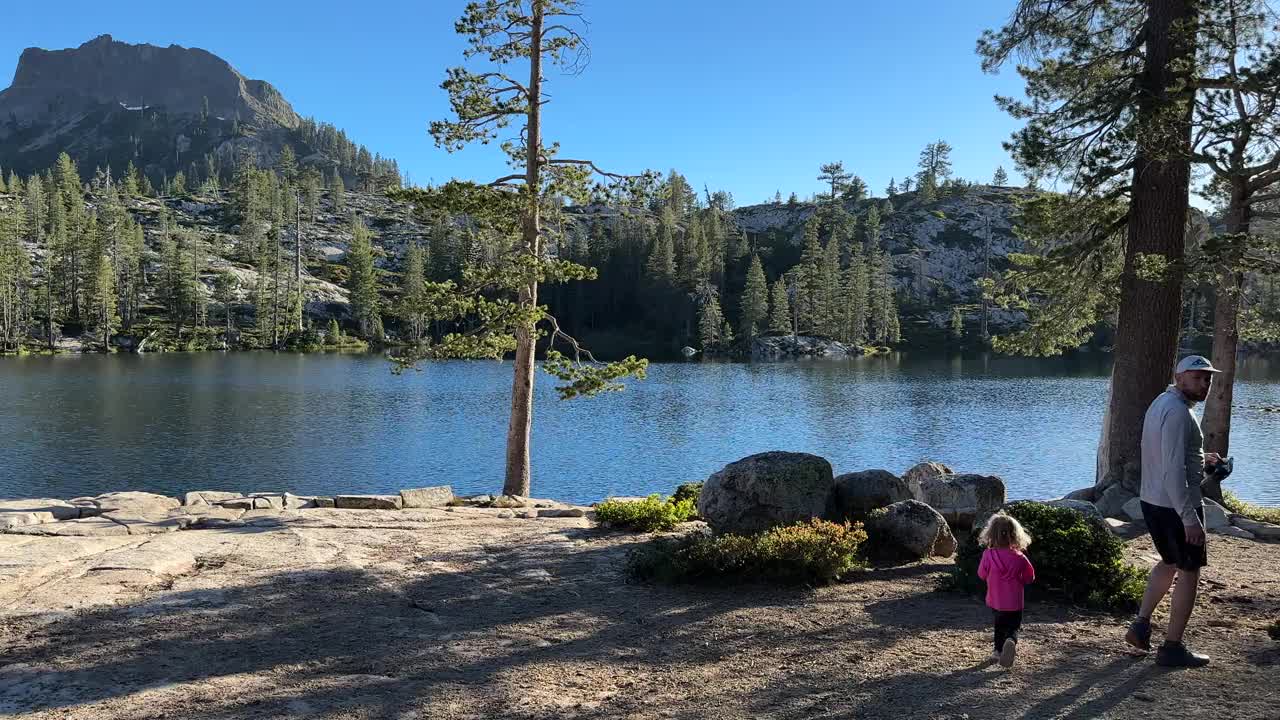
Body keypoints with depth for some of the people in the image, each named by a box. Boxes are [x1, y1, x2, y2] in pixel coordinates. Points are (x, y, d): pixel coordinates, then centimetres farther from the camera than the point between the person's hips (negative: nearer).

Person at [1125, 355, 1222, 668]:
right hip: (1176, 506, -10)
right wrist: (1190, 518, -26)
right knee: (1189, 573, 3)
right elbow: (1173, 471, -27)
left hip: (1152, 502, 10)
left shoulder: (1162, 402, 11)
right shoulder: (1177, 412, -21)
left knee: (1169, 563, 25)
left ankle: (1140, 625, 24)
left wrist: (1200, 459, 21)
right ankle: (1172, 648, 11)